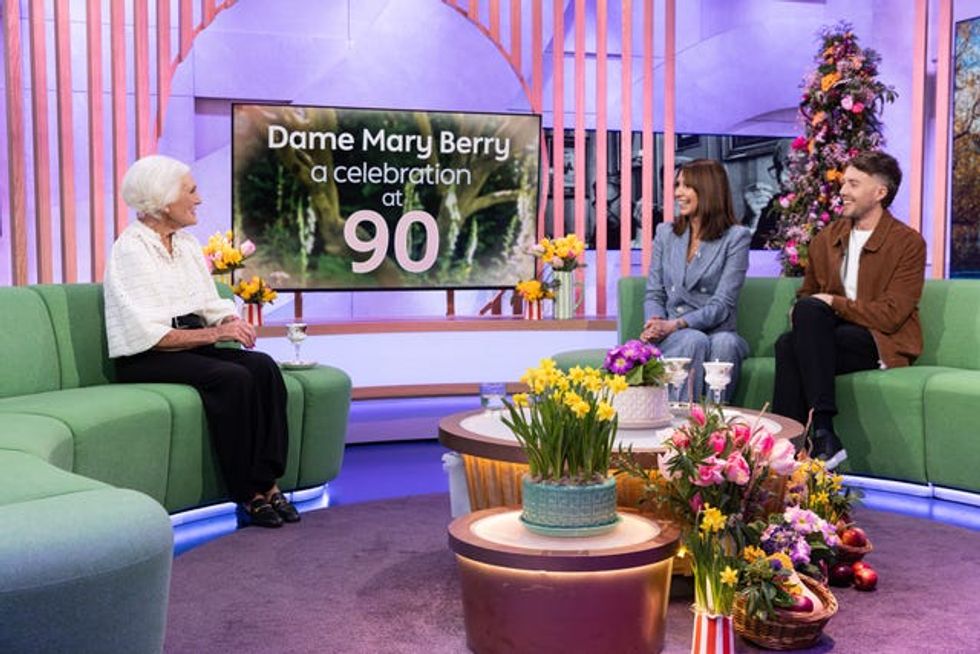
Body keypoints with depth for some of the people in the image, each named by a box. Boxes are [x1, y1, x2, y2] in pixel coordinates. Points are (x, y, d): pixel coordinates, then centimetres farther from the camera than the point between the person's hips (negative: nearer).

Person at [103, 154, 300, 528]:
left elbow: (212, 306, 13)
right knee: (233, 378, -31)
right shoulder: (130, 249, -11)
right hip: (144, 359, -7)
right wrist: (213, 334, -23)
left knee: (263, 366, -21)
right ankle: (248, 496, -21)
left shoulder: (188, 244, 12)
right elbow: (148, 334, -19)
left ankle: (267, 483, -22)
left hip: (194, 346, 7)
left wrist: (232, 323, -9)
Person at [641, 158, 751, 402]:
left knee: (725, 343, -35)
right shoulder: (665, 233, 15)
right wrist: (655, 324, -12)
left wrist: (675, 324, -21)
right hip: (670, 337, 2)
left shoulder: (736, 237, 2)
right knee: (694, 341, -32)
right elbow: (654, 295, 11)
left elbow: (722, 304, -8)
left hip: (717, 332, -1)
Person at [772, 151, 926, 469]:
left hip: (885, 344, -4)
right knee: (788, 343, -30)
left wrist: (833, 303, -14)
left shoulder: (909, 243, -4)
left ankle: (822, 434, -35)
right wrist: (801, 312, -3)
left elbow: (890, 315, -12)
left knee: (810, 310, -31)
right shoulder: (826, 239, 14)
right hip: (833, 334, 5)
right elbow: (806, 295, 22)